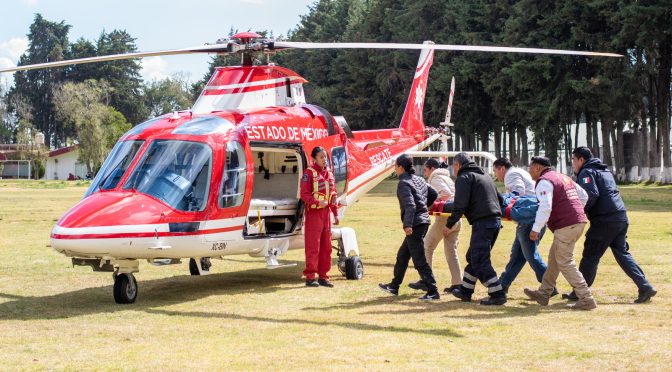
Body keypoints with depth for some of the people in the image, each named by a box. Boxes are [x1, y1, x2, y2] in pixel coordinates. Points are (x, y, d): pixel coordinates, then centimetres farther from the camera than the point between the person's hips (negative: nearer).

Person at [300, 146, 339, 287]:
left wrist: (335, 213, 14)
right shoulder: (309, 173, -8)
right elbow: (304, 195, -14)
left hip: (326, 213, 7)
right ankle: (310, 277, -1)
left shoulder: (329, 173, 12)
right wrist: (317, 202, -27)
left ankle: (323, 276, 15)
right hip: (313, 213, -7)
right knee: (313, 247, -6)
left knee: (326, 246, 8)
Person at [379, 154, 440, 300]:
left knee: (419, 260, -7)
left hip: (415, 225, -10)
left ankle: (433, 292, -8)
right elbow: (434, 194, 20)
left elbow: (410, 205, -24)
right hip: (424, 221, 10)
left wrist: (408, 225, -30)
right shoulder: (419, 180, 13)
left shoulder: (404, 183, -13)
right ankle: (394, 286, 32)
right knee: (402, 256, 21)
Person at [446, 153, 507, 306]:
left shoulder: (464, 177, -3)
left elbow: (459, 205, -13)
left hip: (482, 223, -9)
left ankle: (498, 294, -12)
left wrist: (450, 224, -8)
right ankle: (465, 291, 27)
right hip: (496, 221, 9)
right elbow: (499, 199, 27)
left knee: (479, 261, -6)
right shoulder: (484, 176, 25)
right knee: (473, 257, 19)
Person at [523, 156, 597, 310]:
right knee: (554, 257, 19)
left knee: (565, 262, -5)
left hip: (566, 225, -10)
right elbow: (583, 195, 27)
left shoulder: (544, 181, -9)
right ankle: (543, 294, 27)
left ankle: (586, 299, -9)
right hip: (578, 221, 10)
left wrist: (536, 229, -16)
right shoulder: (563, 177, 22)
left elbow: (545, 208, -21)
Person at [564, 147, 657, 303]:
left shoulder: (587, 172, -5)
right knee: (622, 253, 13)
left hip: (604, 220, -9)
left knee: (590, 256, 0)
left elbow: (592, 195, -21)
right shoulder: (604, 170, 25)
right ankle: (645, 287, 6)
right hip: (621, 218, 9)